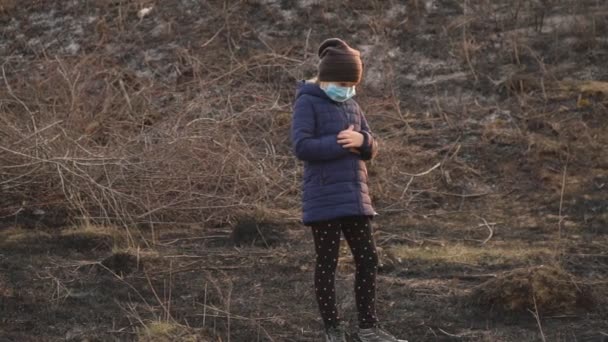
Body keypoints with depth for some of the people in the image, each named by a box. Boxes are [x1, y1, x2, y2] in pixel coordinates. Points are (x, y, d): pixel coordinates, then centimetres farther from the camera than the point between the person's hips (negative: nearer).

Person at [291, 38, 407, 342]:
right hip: (324, 199, -7)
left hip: (355, 197, 7)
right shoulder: (308, 103, -7)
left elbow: (372, 149, 14)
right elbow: (301, 147, -19)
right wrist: (340, 143, -16)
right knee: (327, 263, 2)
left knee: (368, 259, 8)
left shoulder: (351, 106, 15)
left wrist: (361, 140, -10)